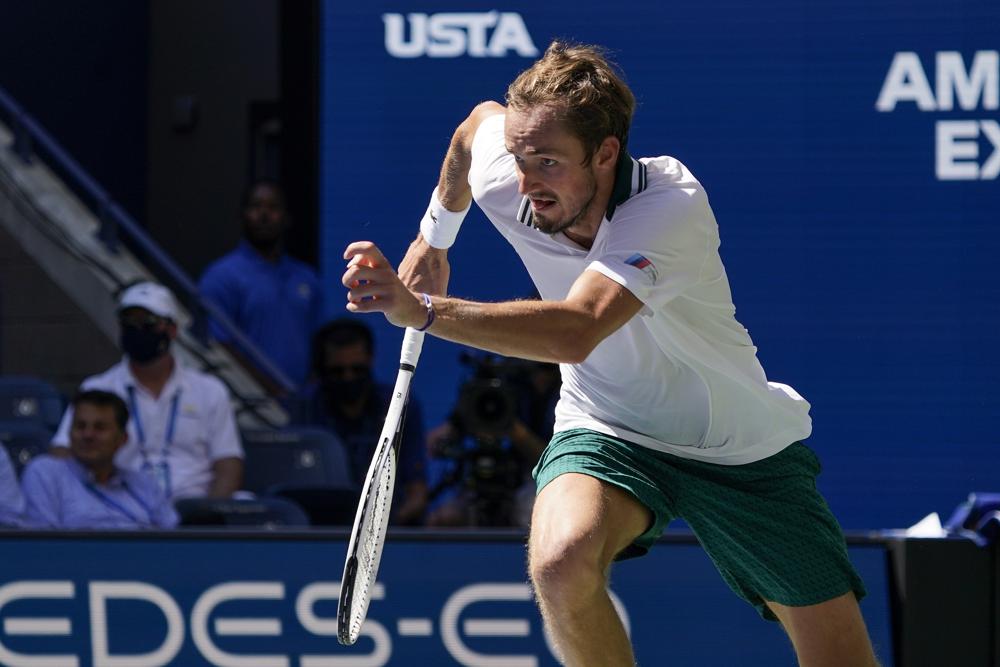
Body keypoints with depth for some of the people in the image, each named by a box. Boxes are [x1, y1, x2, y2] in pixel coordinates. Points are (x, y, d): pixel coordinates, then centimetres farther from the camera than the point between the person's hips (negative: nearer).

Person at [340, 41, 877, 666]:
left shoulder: (673, 207, -34)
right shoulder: (504, 179, -18)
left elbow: (575, 332, -49)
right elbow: (480, 118, 10)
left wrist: (423, 310, -55)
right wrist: (434, 237, 21)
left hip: (744, 451, -2)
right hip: (606, 429, 2)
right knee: (563, 560, -32)